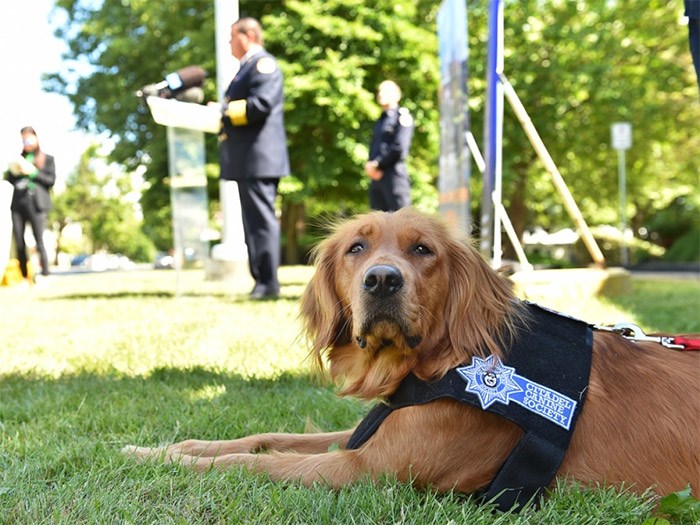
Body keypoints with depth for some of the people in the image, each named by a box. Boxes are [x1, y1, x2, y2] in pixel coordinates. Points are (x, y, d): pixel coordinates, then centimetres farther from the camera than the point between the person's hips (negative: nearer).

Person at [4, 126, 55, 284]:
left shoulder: (47, 159, 13)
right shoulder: (18, 159, 23)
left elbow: (51, 180, 2)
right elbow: (8, 180, 20)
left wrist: (33, 172, -7)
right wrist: (14, 172, 0)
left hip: (35, 202, -4)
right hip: (17, 203, 4)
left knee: (39, 242, -11)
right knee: (19, 244, -3)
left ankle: (44, 277, -10)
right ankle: (24, 278, 0)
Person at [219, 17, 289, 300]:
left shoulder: (264, 63, -6)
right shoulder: (246, 68, 25)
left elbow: (261, 104, -20)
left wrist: (226, 113, -11)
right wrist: (222, 113, 7)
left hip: (258, 158, -10)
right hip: (245, 161, 10)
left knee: (261, 220, -10)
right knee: (253, 221, 10)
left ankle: (269, 283, -8)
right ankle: (261, 280, 15)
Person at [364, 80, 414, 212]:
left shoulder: (402, 116, -2)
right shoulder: (380, 121, 23)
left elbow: (399, 148, -13)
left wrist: (377, 164, -10)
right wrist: (369, 165, -2)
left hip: (394, 175, -8)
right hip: (376, 176, 8)